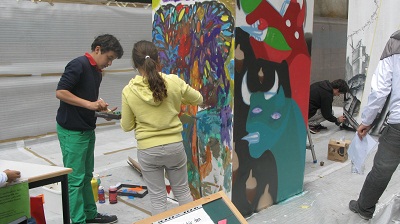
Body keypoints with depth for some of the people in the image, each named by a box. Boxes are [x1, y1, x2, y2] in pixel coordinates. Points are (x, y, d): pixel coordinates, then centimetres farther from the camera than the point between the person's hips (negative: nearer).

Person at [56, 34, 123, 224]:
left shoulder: (97, 72, 12)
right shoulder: (78, 65, -15)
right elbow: (60, 92, -21)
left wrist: (100, 107, 4)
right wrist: (90, 104, -23)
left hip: (88, 129, 9)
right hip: (72, 131, -9)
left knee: (87, 176, 17)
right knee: (75, 179, -2)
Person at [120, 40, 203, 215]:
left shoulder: (129, 91, -11)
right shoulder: (174, 82, -10)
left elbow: (127, 126, -1)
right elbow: (198, 99, 7)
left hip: (148, 151, -1)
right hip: (174, 146, 2)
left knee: (157, 199, 14)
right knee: (182, 192, 21)